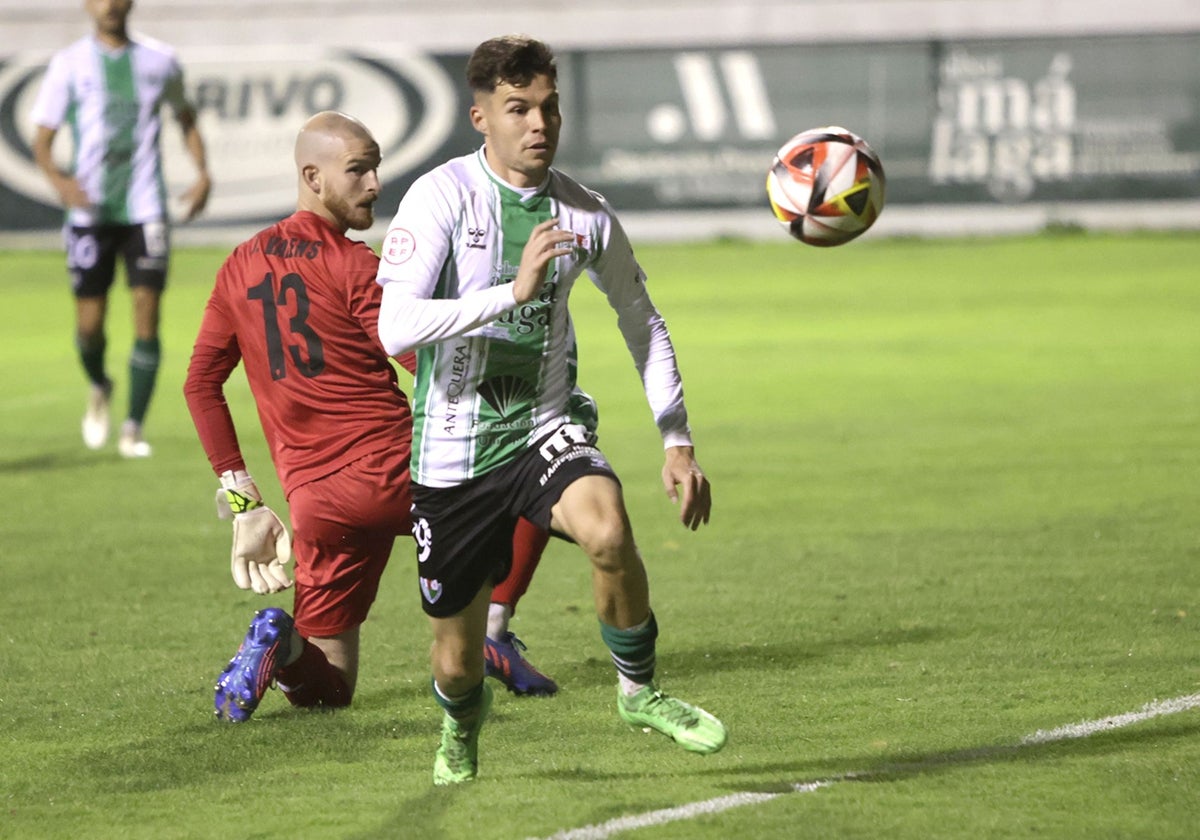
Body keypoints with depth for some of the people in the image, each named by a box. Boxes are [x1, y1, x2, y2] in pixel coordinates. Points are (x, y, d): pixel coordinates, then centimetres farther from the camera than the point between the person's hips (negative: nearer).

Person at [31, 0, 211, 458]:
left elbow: (186, 118, 22)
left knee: (146, 314, -10)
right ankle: (99, 389, 33)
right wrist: (59, 180, -19)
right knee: (89, 324, 0)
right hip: (90, 210, -1)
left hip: (145, 210, 1)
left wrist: (202, 174, 6)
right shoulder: (69, 65, 1)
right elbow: (42, 141, 2)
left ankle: (133, 428, -4)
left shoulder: (159, 60, 6)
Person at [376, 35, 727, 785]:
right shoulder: (443, 196, -13)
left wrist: (678, 443, 9)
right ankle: (462, 728, 47)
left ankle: (639, 690, -8)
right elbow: (394, 329, -26)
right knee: (458, 657, 8)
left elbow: (643, 322, 14)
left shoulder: (584, 214, -2)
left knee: (609, 531, -33)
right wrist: (514, 290, -33)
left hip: (547, 428, 2)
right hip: (453, 451, -1)